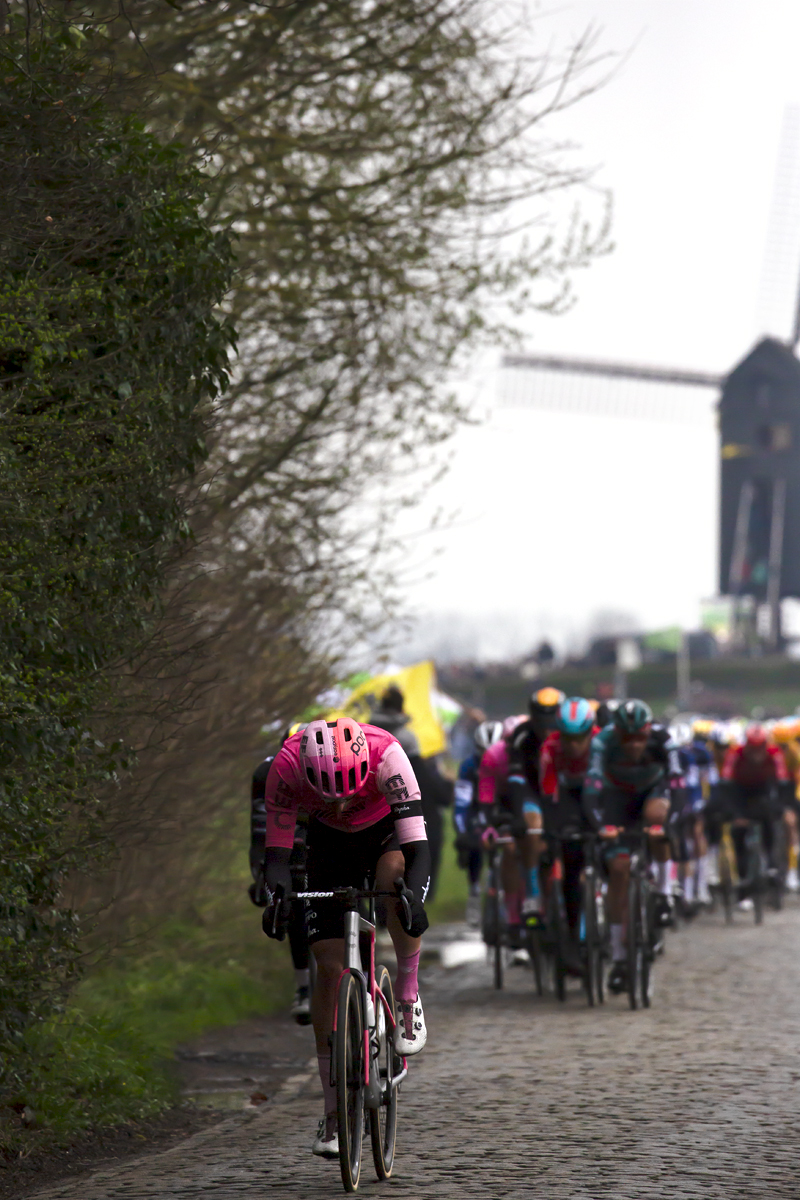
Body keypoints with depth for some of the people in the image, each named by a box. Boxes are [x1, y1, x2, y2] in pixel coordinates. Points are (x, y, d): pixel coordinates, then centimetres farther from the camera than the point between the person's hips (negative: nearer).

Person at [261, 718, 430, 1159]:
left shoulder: (385, 753, -37)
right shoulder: (287, 765, -32)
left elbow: (417, 845, -39)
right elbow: (276, 849, -26)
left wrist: (414, 898, -56)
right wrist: (274, 897, -45)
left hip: (388, 830, -2)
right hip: (331, 842, 2)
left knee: (394, 874, -39)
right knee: (330, 966, -8)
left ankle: (408, 993, -13)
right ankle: (334, 1113, 0)